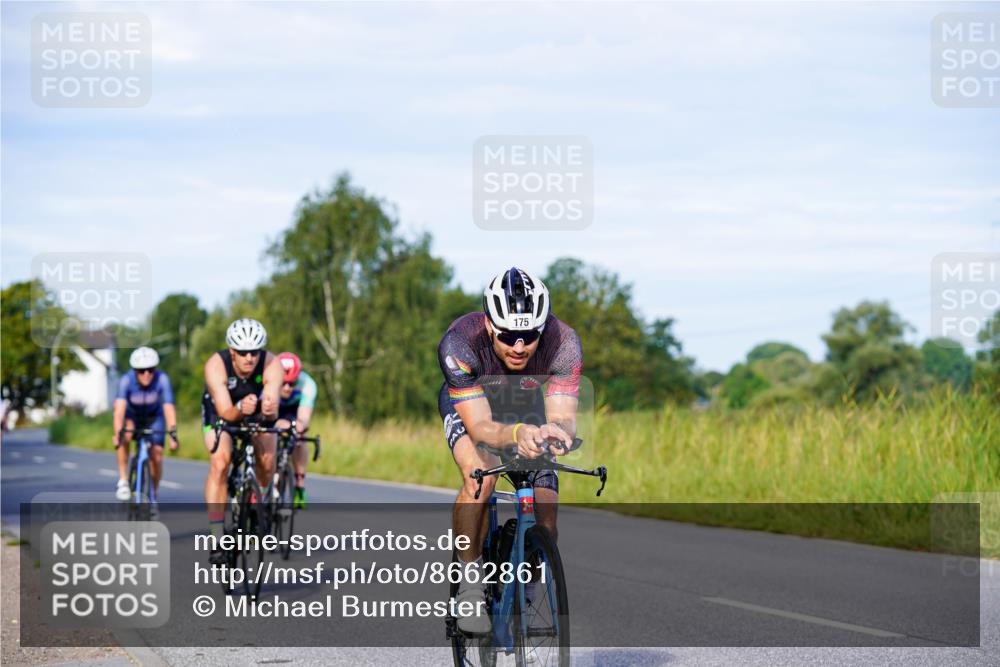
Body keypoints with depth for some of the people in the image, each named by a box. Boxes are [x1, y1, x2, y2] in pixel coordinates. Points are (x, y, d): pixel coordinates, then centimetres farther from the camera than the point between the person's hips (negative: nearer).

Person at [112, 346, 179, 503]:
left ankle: (153, 494, 16)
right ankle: (123, 481, -21)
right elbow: (119, 408, -43)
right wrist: (118, 433, -57)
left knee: (156, 456, -9)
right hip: (132, 415, -1)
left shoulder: (161, 379, -32)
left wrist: (172, 434, -51)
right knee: (125, 436, -33)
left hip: (154, 417, 1)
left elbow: (168, 407, -39)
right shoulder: (126, 380, -33)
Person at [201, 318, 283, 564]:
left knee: (267, 460, -18)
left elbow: (272, 410, -41)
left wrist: (269, 410, -63)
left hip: (258, 415, 3)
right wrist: (240, 410, -62)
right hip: (220, 414, -3)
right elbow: (225, 412, -41)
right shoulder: (216, 365, -35)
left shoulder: (272, 365, -32)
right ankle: (217, 537, -26)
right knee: (220, 462, -25)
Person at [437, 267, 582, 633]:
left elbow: (563, 416, -40)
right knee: (480, 476, -34)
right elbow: (480, 426, -43)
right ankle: (469, 583, -18)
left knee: (545, 527, -12)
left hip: (526, 407, 2)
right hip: (467, 406, -2)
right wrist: (516, 434, -65)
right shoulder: (460, 342, -39)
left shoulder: (563, 344, -35)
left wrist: (557, 431, -64)